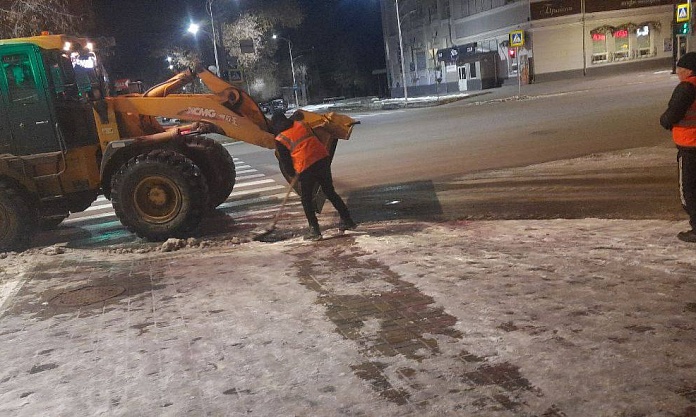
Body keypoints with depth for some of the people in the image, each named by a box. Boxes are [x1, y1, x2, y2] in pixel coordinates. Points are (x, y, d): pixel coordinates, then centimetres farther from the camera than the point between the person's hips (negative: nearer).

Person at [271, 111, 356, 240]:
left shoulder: (280, 140, 3)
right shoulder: (301, 124, 16)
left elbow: (285, 162, 4)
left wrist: (292, 173, 23)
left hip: (306, 167, -5)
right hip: (323, 159, 5)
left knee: (306, 199, 12)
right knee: (330, 192, 18)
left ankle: (314, 230, 8)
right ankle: (347, 221, 22)